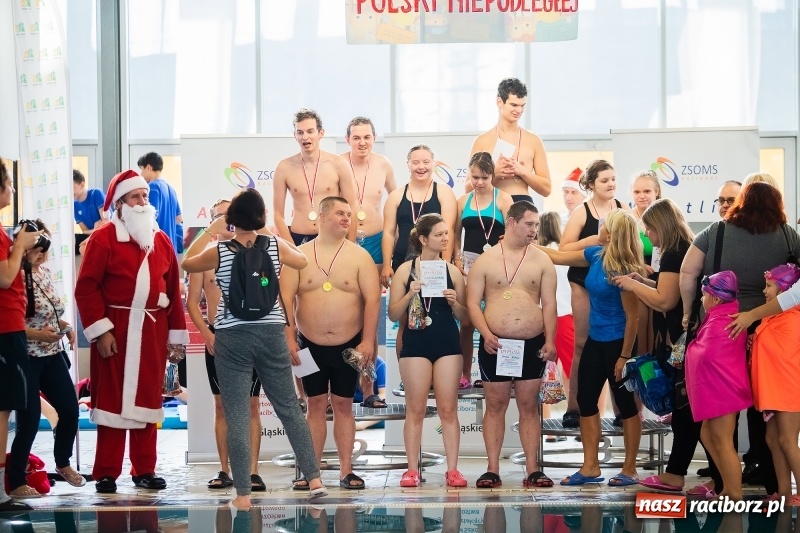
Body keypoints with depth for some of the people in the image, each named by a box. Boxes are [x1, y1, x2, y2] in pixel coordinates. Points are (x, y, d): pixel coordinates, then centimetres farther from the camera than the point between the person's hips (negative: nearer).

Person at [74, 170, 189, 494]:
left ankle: (145, 470, 14)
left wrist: (176, 332, 10)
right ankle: (106, 474, 3)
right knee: (112, 400, -1)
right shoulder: (103, 239, -4)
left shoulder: (161, 240, 13)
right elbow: (86, 287, -9)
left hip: (153, 330, 5)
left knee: (147, 400, 7)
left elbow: (173, 288, 14)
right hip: (116, 330, -5)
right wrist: (100, 330, -14)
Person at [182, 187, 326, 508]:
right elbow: (301, 261, 21)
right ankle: (314, 479, 11)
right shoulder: (276, 246, -1)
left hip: (232, 338, -2)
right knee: (290, 409, 13)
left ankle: (243, 494, -2)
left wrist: (211, 230, 20)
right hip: (271, 335, 2)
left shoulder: (219, 252, -6)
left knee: (237, 418, 0)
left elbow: (187, 263, 14)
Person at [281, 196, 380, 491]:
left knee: (343, 405, 5)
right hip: (310, 345, 0)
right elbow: (286, 298, -2)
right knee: (315, 405, 5)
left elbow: (372, 299, -6)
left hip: (348, 346, 0)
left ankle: (346, 471, 7)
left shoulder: (359, 256, -1)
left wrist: (367, 341, -13)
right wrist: (289, 339, -10)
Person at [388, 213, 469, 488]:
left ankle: (452, 469, 4)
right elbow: (393, 314, 1)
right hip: (416, 344, -1)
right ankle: (412, 470, 5)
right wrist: (410, 295, -15)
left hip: (448, 344, 1)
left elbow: (464, 316, 11)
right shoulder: (405, 270, 2)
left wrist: (454, 302, -10)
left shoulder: (452, 271, 7)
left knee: (448, 409, 1)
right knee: (415, 409, 1)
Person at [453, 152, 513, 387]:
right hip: (469, 263, 3)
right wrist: (457, 259, 3)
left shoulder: (503, 199, 0)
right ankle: (464, 374, 5)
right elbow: (456, 235, 15)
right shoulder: (463, 201, 11)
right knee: (466, 322, 1)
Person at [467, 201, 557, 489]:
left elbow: (549, 304, 3)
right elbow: (473, 303, -1)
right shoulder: (485, 261, 2)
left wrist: (550, 341, -8)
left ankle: (533, 470, 5)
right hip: (495, 345, -1)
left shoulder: (541, 261, 6)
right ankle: (492, 470, 5)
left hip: (532, 345, 1)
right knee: (495, 405, 3)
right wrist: (486, 334, -15)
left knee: (529, 406, 4)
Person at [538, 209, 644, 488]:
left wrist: (625, 357, -17)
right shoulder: (596, 256, 2)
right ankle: (590, 467, 14)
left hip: (617, 343, -9)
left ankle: (629, 470, 11)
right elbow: (559, 257, 17)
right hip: (595, 341, 9)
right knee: (586, 400, 8)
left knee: (626, 404, 2)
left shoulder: (623, 269, -21)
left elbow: (632, 316, -18)